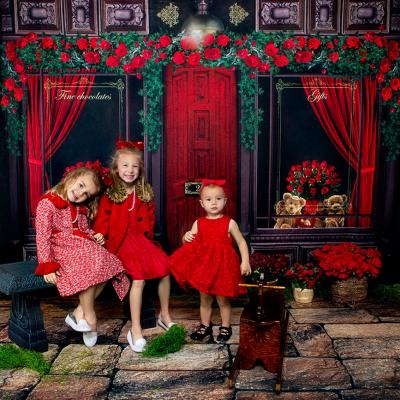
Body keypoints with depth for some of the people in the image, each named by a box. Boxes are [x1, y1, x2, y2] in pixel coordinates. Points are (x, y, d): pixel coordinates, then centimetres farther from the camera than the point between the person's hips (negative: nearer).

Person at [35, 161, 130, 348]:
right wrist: (47, 265, -19)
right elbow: (42, 236, -12)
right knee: (91, 266, -33)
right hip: (61, 248, -8)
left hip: (83, 247, 8)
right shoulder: (47, 203, -4)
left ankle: (79, 312, -14)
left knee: (108, 263, -18)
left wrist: (97, 237, -4)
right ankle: (88, 316, -15)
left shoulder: (81, 209, 20)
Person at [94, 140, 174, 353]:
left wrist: (148, 238, 4)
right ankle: (135, 330, -11)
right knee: (139, 277, -21)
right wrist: (100, 238, -13)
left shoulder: (145, 193, 12)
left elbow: (150, 218, 14)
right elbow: (102, 221, -2)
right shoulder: (109, 194, 0)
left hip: (141, 239, 5)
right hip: (121, 242, -5)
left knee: (165, 268, -6)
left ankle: (164, 315, 16)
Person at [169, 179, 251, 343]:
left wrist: (245, 261, -8)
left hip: (223, 266, -3)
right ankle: (205, 326, 33)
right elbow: (189, 243, 8)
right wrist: (186, 237, -15)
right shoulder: (198, 223, 1)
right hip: (203, 265, 3)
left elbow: (241, 242, 1)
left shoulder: (229, 223, -5)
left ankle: (225, 327, 27)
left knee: (223, 299, 8)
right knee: (205, 299, 15)